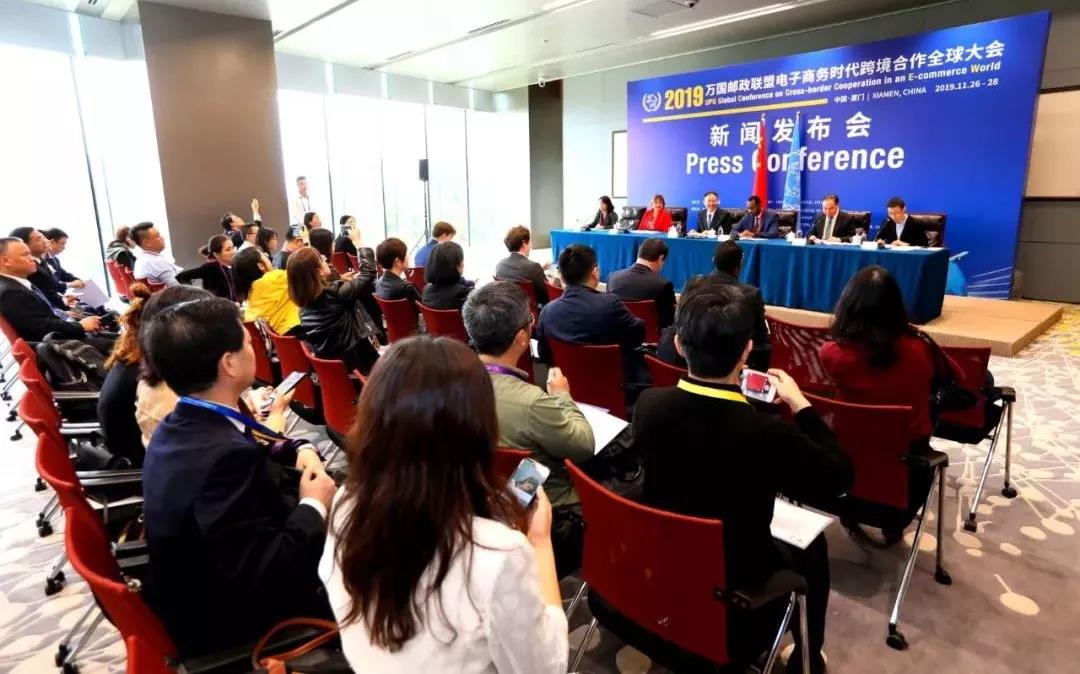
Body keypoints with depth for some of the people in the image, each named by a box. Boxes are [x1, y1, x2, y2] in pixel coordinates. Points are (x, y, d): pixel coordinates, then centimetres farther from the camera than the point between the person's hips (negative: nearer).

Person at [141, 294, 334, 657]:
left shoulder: (181, 426, -3)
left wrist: (299, 449, -4)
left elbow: (254, 461, 14)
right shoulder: (224, 455, -34)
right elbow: (268, 576, -33)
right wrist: (314, 506, -19)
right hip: (221, 622, -9)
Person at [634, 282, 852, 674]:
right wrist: (800, 404, -3)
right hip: (732, 588, -4)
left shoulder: (648, 404, -19)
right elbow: (839, 478, -10)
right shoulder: (768, 434, -30)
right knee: (810, 549, 23)